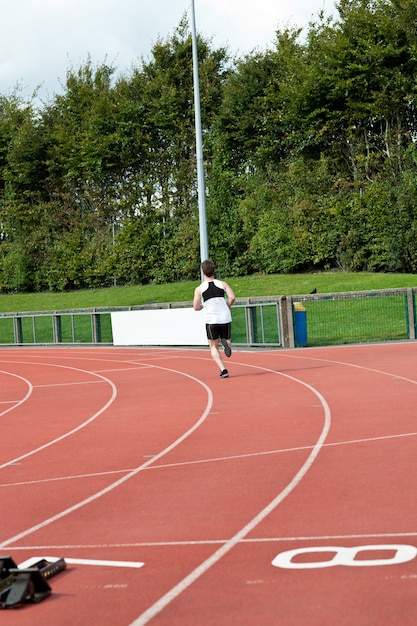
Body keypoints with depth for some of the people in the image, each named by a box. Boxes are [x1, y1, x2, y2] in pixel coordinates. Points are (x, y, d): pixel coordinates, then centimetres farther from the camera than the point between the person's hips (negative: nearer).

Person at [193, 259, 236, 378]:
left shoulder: (199, 289, 3)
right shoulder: (222, 284, 7)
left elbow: (196, 307, 0)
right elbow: (232, 298, -7)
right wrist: (227, 307, 13)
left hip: (211, 320, -1)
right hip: (226, 319, 1)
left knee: (213, 347, 11)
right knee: (226, 338, 23)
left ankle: (223, 370, -8)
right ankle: (226, 342, -16)